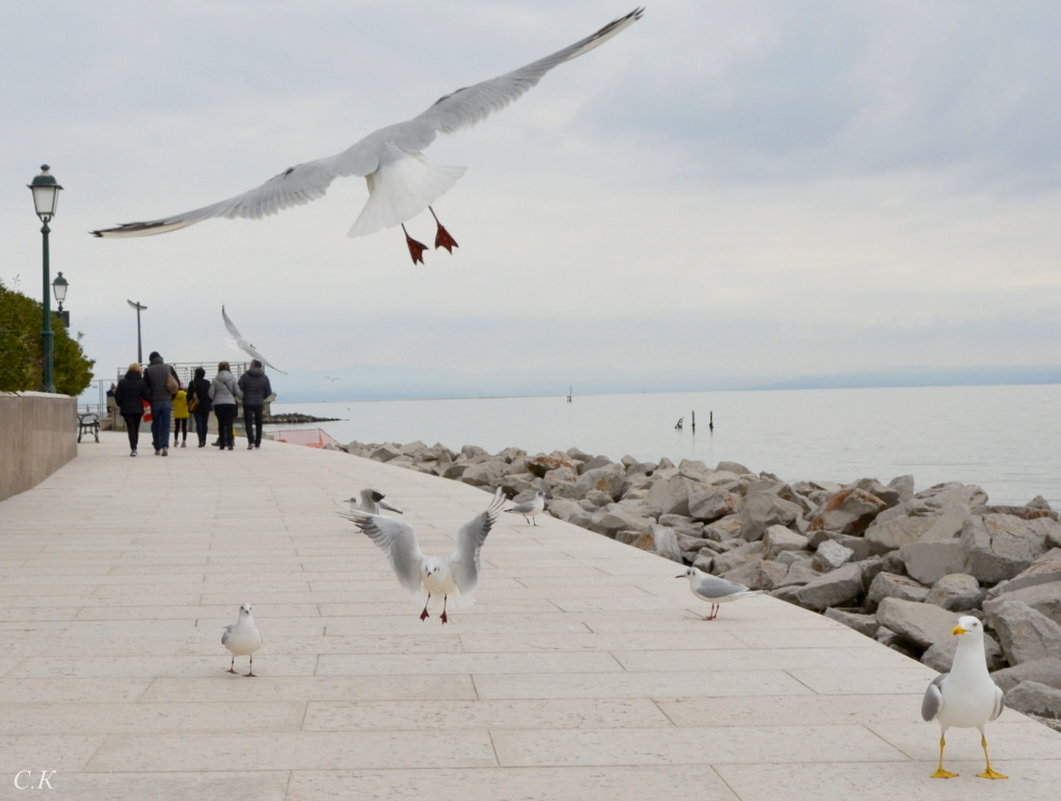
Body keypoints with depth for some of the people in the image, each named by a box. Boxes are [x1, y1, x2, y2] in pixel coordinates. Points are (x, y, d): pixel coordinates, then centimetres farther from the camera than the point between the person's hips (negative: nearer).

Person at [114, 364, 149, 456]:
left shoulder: (122, 382, -4)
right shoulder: (141, 382, -5)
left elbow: (118, 397, -3)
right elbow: (146, 396, -6)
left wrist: (121, 406, 15)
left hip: (126, 409, -1)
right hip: (138, 409, 1)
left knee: (130, 429, -2)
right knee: (136, 429, 14)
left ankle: (133, 449, -15)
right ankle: (134, 448, 20)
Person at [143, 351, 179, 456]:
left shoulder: (148, 370, -3)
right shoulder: (169, 368, 2)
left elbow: (145, 387, -5)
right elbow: (177, 384, 3)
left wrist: (148, 399, 9)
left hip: (154, 401, -1)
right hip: (167, 401, 1)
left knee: (156, 425, 10)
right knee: (166, 425, 2)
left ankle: (157, 448, 11)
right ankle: (165, 446, -15)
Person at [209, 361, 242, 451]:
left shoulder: (215, 379, -1)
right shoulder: (232, 378, -2)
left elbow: (211, 393, 1)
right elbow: (238, 392, 1)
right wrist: (243, 398, 21)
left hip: (218, 404, 1)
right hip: (230, 403, -1)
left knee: (221, 424, 12)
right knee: (229, 424, -3)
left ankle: (222, 444, 14)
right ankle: (230, 443, -19)